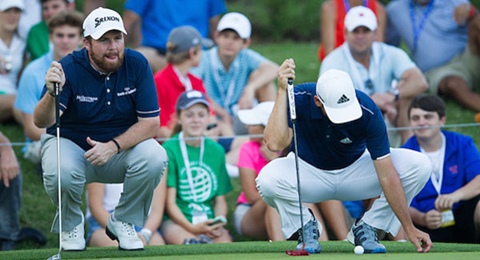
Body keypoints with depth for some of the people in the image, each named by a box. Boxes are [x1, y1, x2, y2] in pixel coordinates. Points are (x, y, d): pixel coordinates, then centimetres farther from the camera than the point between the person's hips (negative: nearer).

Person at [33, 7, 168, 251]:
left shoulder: (137, 65, -12)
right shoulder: (68, 68, -19)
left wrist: (114, 146, -28)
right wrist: (52, 93, -51)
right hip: (70, 144, -2)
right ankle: (71, 224, 0)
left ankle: (123, 222, -2)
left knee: (155, 158, -28)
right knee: (60, 171, -36)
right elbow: (41, 121, -28)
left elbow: (150, 122, -13)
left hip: (123, 144, 2)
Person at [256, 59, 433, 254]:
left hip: (355, 169, 1)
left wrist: (409, 229, -29)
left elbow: (387, 175, -27)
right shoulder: (299, 98, -28)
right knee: (267, 180, -35)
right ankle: (307, 227, -4)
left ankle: (365, 229, -4)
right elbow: (275, 143, -42)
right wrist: (283, 91, -45)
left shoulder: (368, 111, -29)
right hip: (309, 171, -1)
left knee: (420, 166, -21)